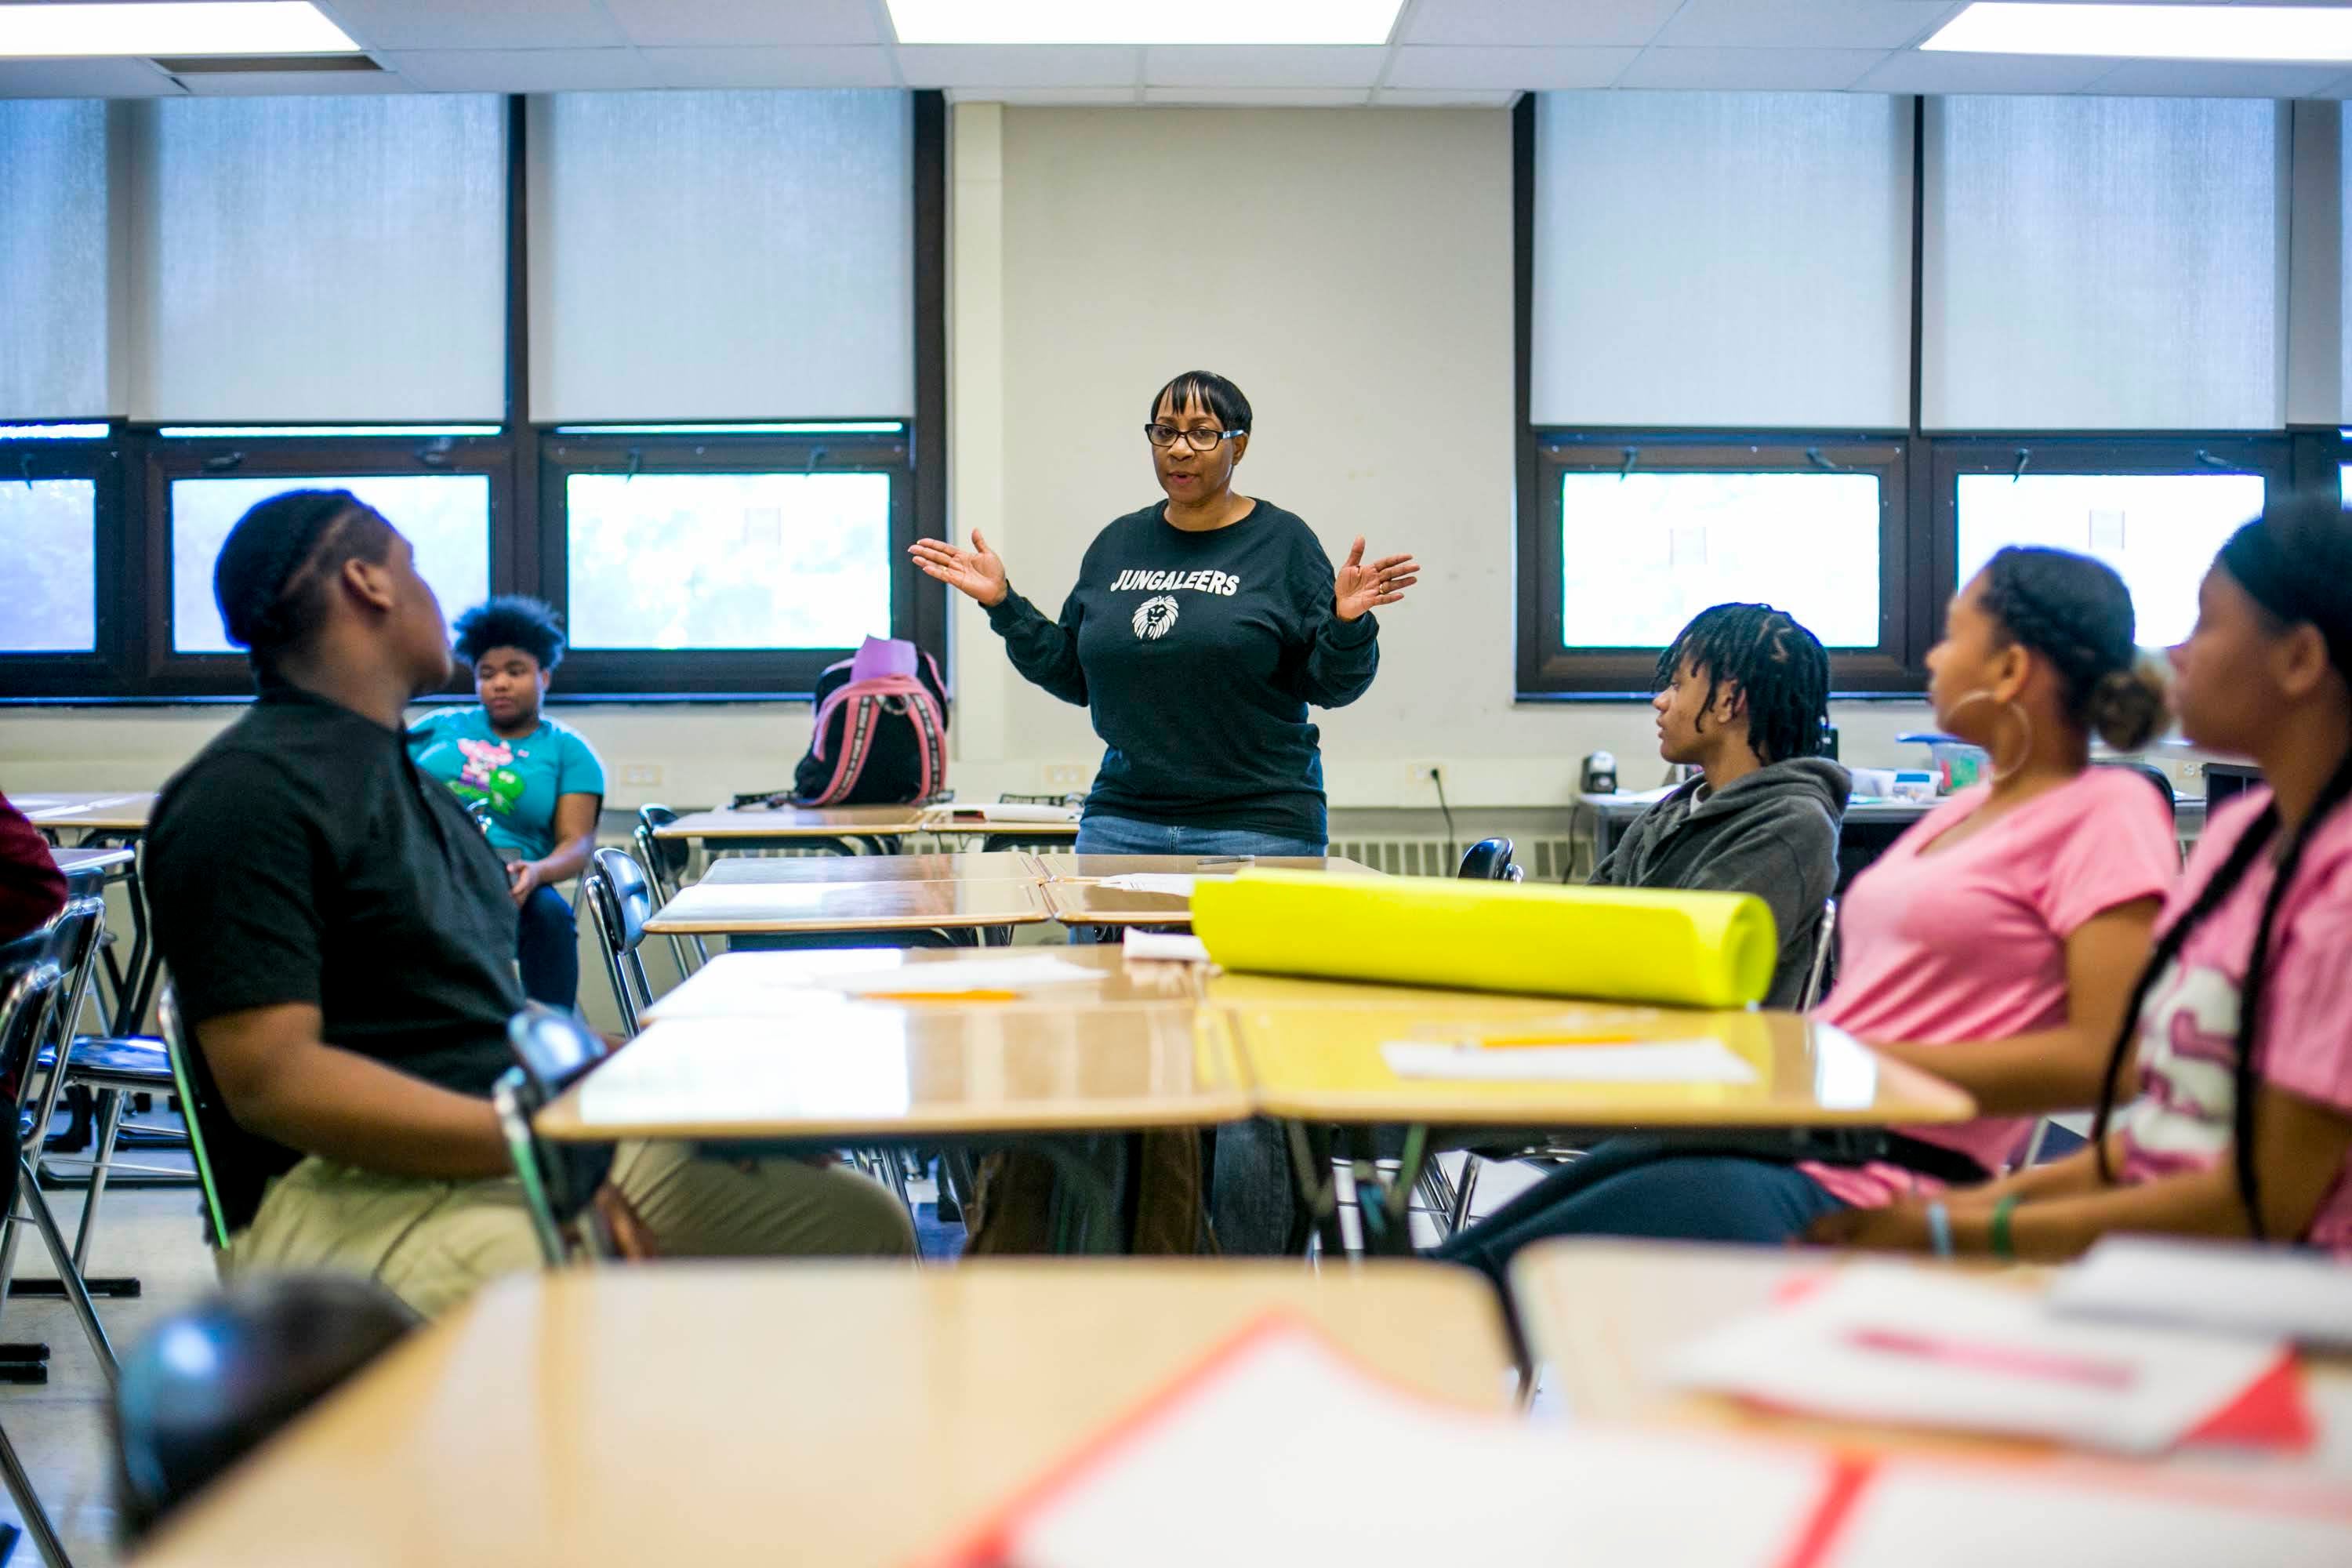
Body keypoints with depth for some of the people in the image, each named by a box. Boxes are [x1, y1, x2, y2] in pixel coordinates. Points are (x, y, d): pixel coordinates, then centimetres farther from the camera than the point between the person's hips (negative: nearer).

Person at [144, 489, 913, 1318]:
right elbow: (270, 1079, -18)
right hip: (346, 1189, -10)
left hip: (534, 1145, 10)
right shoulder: (247, 791, -8)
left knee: (865, 1223, 1)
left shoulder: (410, 779, 25)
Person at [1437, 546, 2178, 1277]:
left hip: (1877, 1183, -9)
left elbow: (2107, 1058, -14)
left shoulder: (2109, 811, -4)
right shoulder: (1964, 809, 23)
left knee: (1482, 1289, -18)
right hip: (1783, 1136, 9)